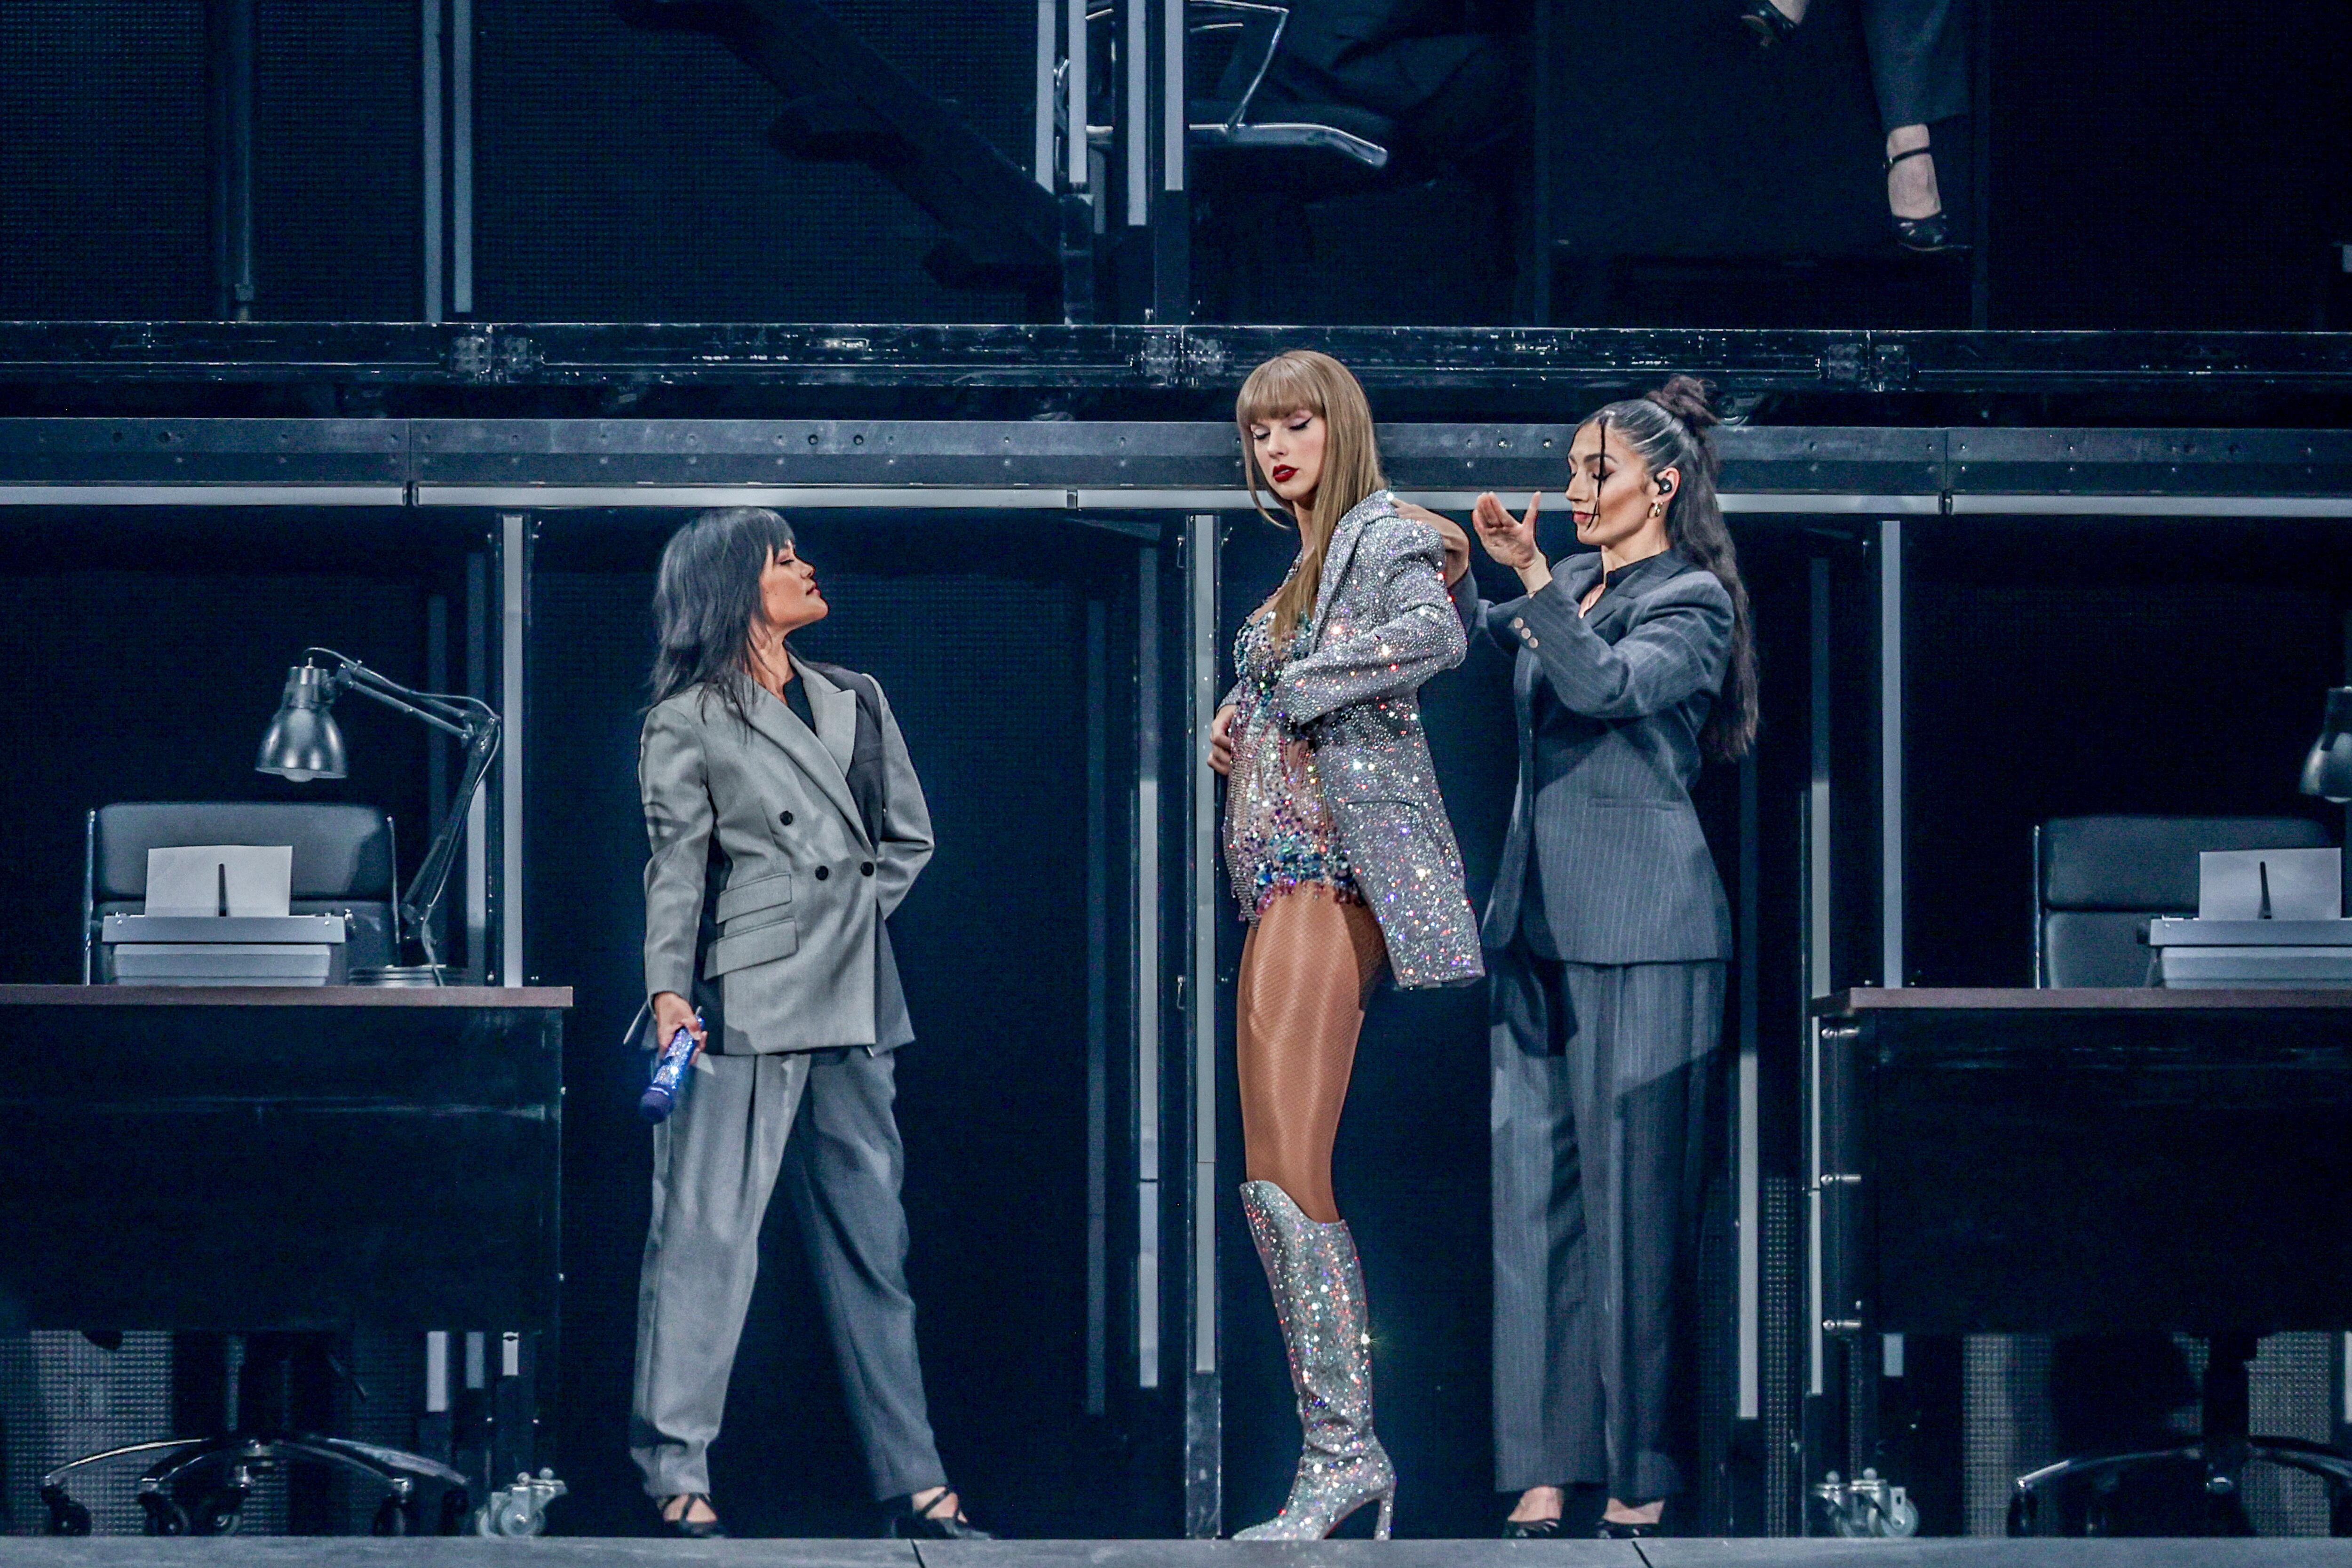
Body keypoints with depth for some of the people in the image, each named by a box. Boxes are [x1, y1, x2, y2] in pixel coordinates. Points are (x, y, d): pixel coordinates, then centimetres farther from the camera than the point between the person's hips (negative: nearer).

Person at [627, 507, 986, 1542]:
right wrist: (668, 990, -16)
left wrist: (850, 916, 7)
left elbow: (909, 838, 20)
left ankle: (913, 1481, 10)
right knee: (708, 1231, -9)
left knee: (871, 1240, 7)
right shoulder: (687, 722, 2)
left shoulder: (858, 703, 17)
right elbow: (677, 867, -5)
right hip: (746, 1001, -6)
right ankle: (678, 1476, -6)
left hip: (853, 1002, 6)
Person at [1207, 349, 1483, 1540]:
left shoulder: (1382, 537, -4)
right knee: (1282, 1180, 6)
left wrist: (1290, 687, -14)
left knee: (1285, 1174, -18)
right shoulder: (1303, 561, 22)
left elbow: (1435, 637, -24)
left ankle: (1341, 1449, -18)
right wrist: (1236, 721, 12)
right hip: (1283, 873, 10)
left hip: (1337, 869, -10)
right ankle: (1343, 1448, 7)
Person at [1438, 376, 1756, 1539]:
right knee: (1535, 1186, 1)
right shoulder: (1570, 585, 16)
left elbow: (1610, 686, -19)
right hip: (1537, 919, 7)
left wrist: (1529, 576, -25)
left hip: (1639, 934, -7)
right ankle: (1544, 1465, 2)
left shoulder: (1693, 603, -3)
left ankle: (1641, 1476, 1)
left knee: (1633, 1193, -4)